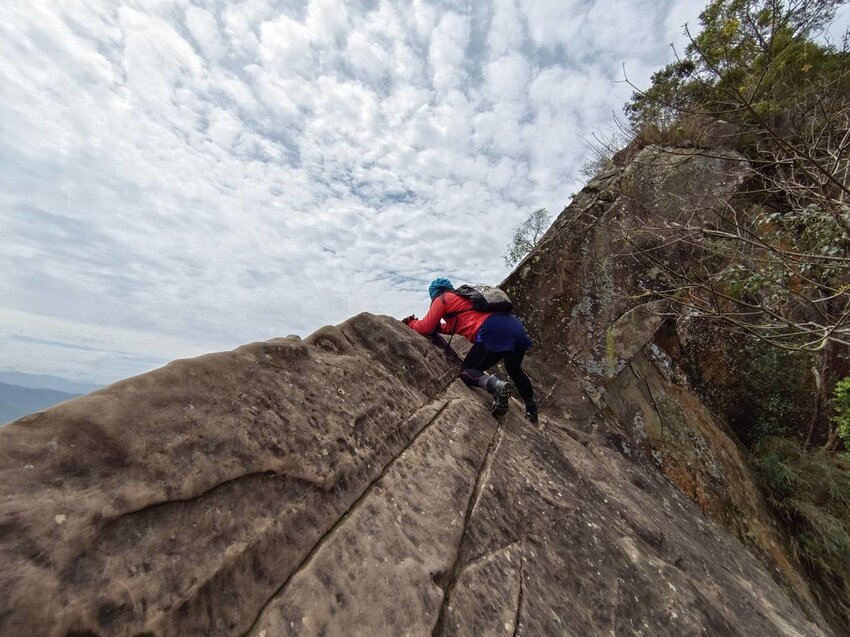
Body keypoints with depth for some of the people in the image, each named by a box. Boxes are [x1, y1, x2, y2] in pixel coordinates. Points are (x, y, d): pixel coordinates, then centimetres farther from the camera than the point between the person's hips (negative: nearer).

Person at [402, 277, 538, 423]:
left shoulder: (442, 299, 9)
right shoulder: (464, 295, 33)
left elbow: (425, 328, 10)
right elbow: (454, 327, 37)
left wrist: (411, 323, 29)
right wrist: (438, 326, 33)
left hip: (493, 333, -8)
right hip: (515, 327, 9)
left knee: (466, 372, 3)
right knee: (515, 370, 32)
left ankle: (497, 385, -25)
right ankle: (532, 410, 35)